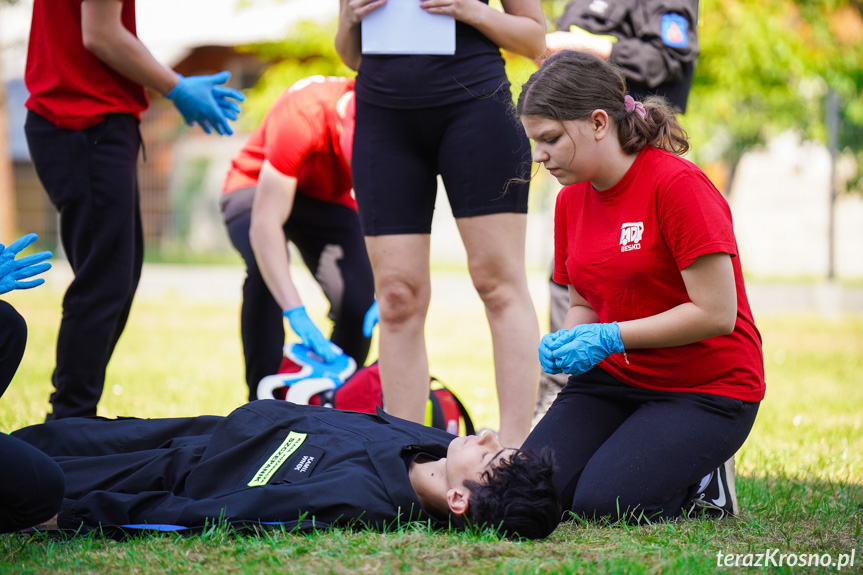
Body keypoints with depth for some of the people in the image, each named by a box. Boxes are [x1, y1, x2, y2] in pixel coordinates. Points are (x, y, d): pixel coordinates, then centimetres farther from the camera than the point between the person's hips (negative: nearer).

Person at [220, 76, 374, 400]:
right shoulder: (302, 117, -39)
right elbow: (264, 223, -43)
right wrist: (296, 313, -50)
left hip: (326, 199, 3)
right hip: (258, 189, -3)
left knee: (359, 300, -20)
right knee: (266, 269, -34)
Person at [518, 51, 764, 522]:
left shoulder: (678, 184, -18)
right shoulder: (570, 201, 6)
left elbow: (716, 314, -20)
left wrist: (609, 337, -21)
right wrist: (564, 343, -7)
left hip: (707, 390, -6)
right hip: (614, 379, 7)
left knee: (602, 502, -25)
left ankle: (704, 487, 4)